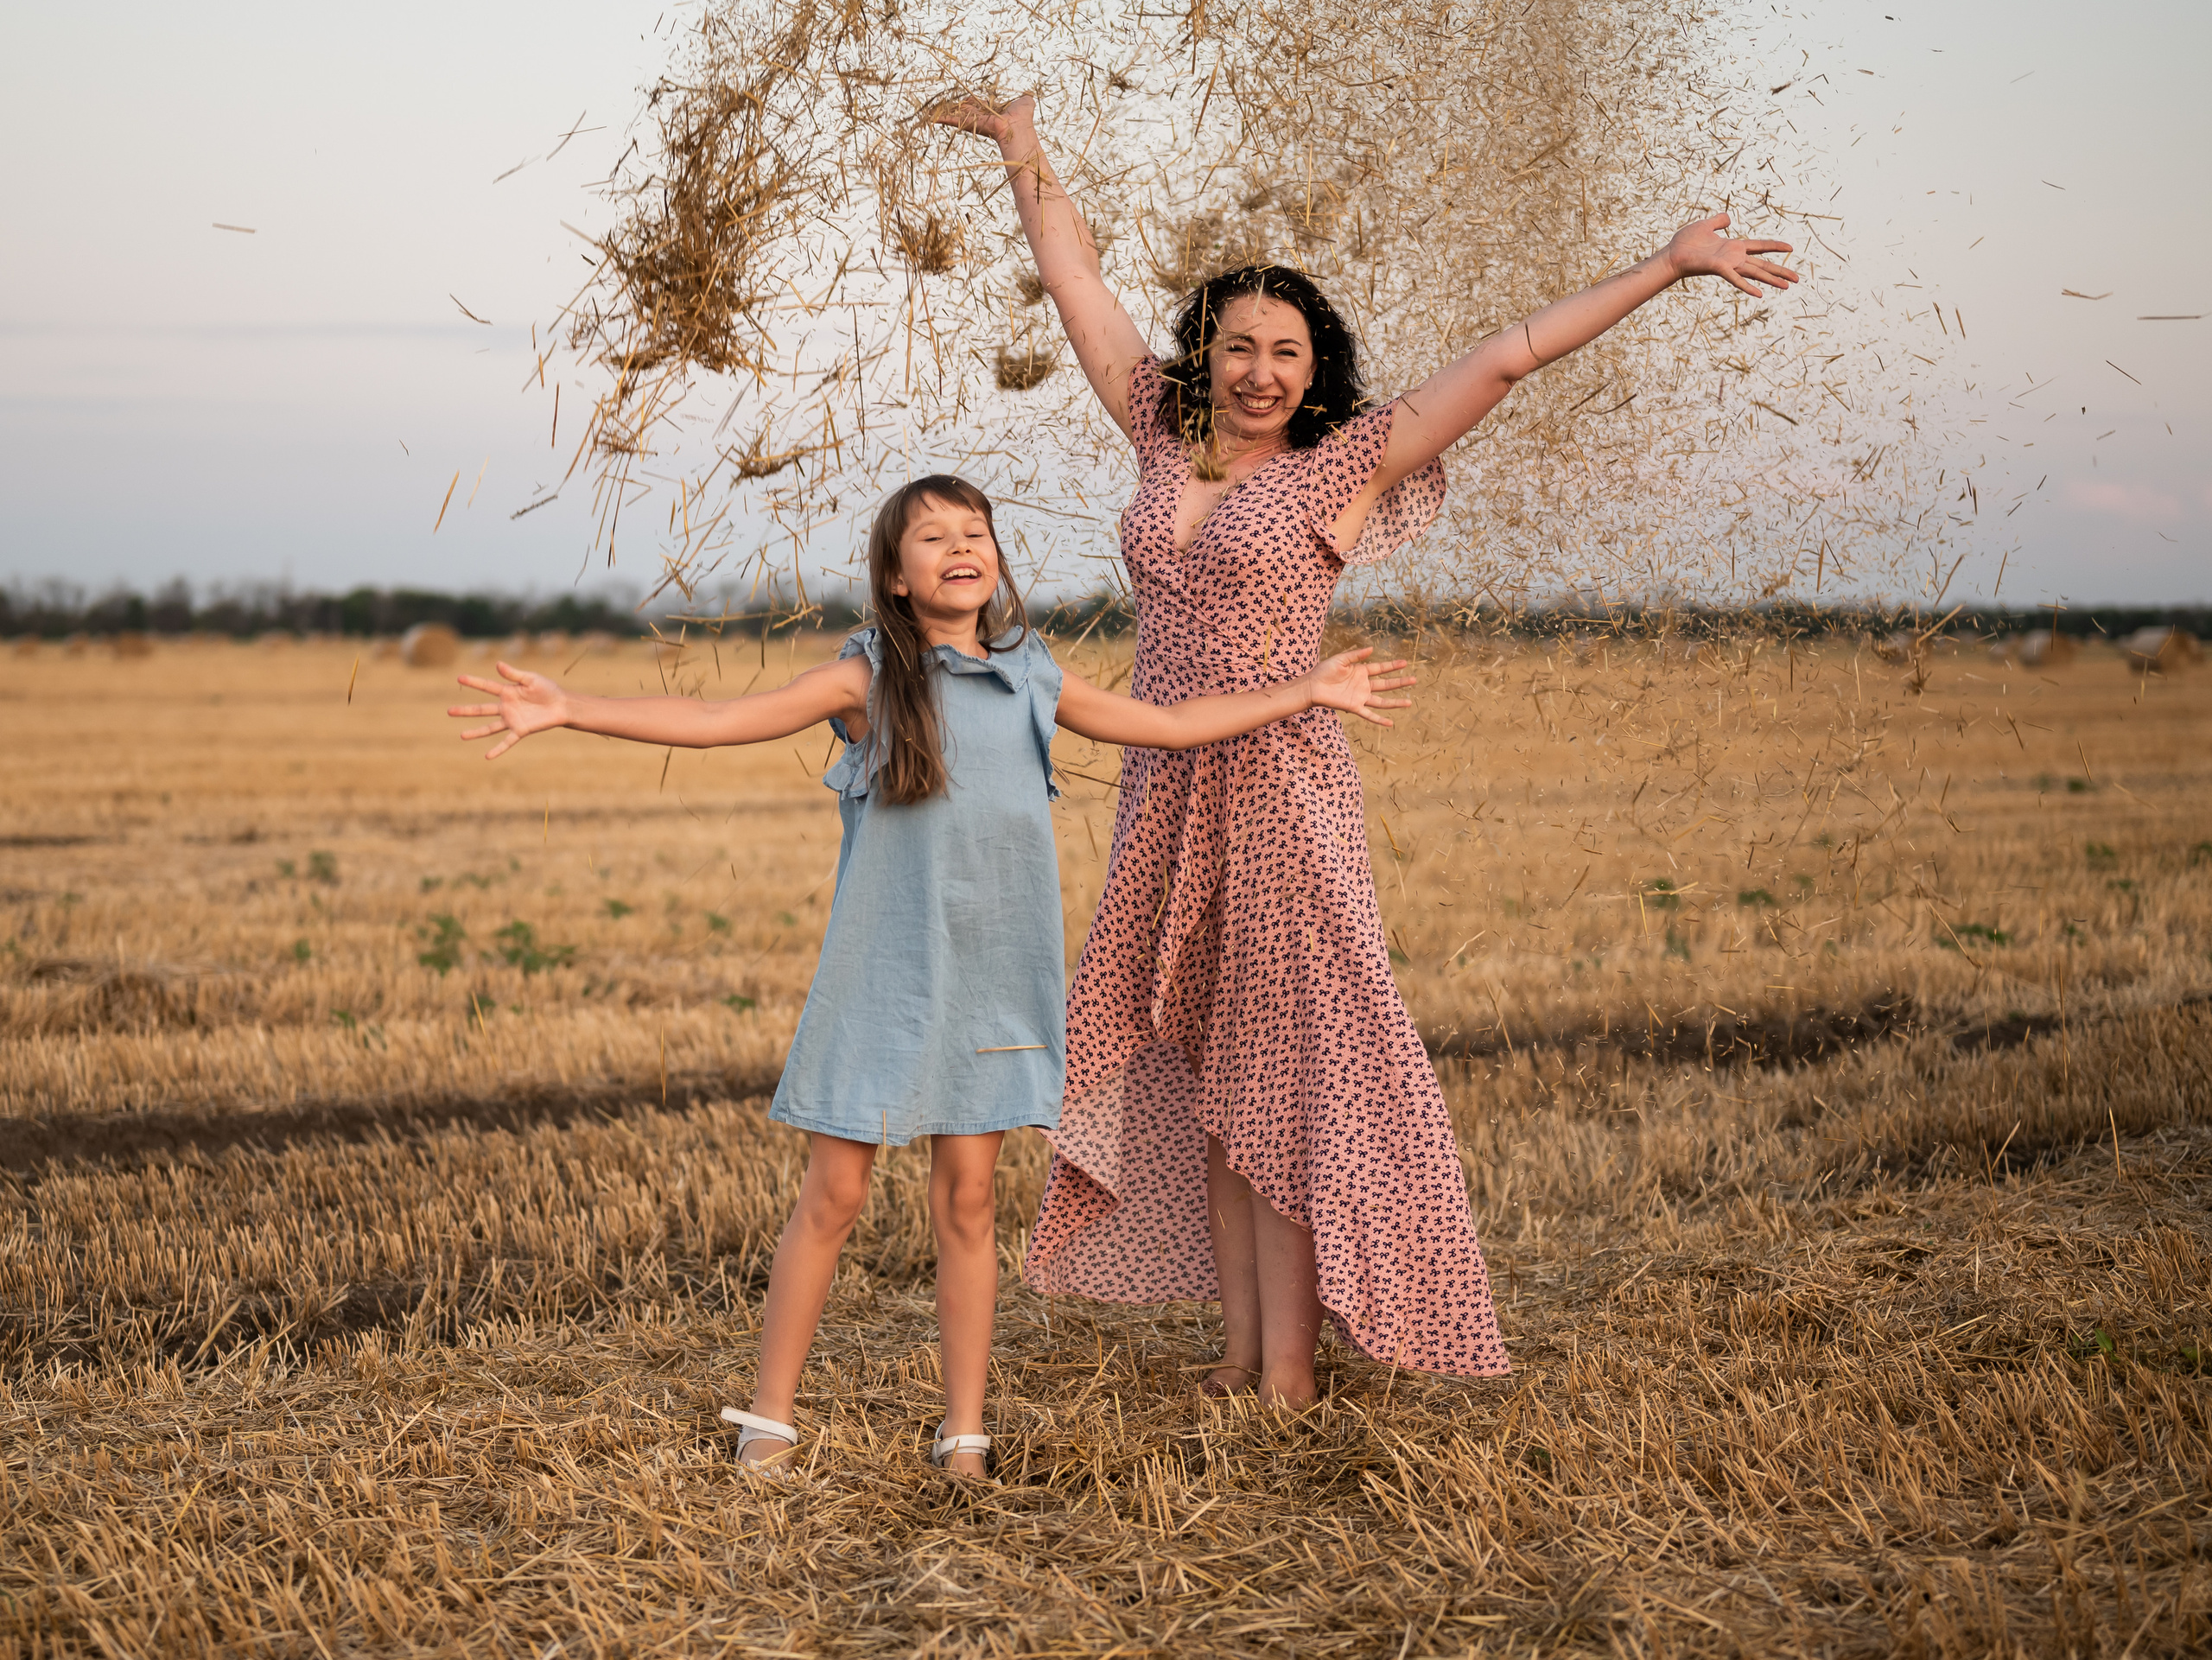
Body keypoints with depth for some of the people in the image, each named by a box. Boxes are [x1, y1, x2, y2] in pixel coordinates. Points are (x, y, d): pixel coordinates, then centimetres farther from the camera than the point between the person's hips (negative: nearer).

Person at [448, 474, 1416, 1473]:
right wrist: (567, 709, -19)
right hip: (880, 971, -3)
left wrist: (1305, 692, 23)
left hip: (990, 975, 3)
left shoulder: (1031, 680, 7)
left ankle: (964, 1432, 15)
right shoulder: (870, 678, -4)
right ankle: (769, 1417, 13)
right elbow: (715, 721, -10)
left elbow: (1172, 725, 20)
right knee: (833, 1194, 1)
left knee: (967, 1197, 6)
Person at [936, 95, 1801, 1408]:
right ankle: (1240, 1357, 16)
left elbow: (1502, 360, -5)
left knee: (1285, 1076, -3)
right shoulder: (1167, 439, 10)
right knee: (1205, 1083, 9)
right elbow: (1083, 292, 18)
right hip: (1167, 797, 5)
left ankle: (1291, 1376, 1)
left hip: (1280, 793, -5)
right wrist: (1028, 161, 22)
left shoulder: (1341, 467, -2)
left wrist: (1667, 267, -5)